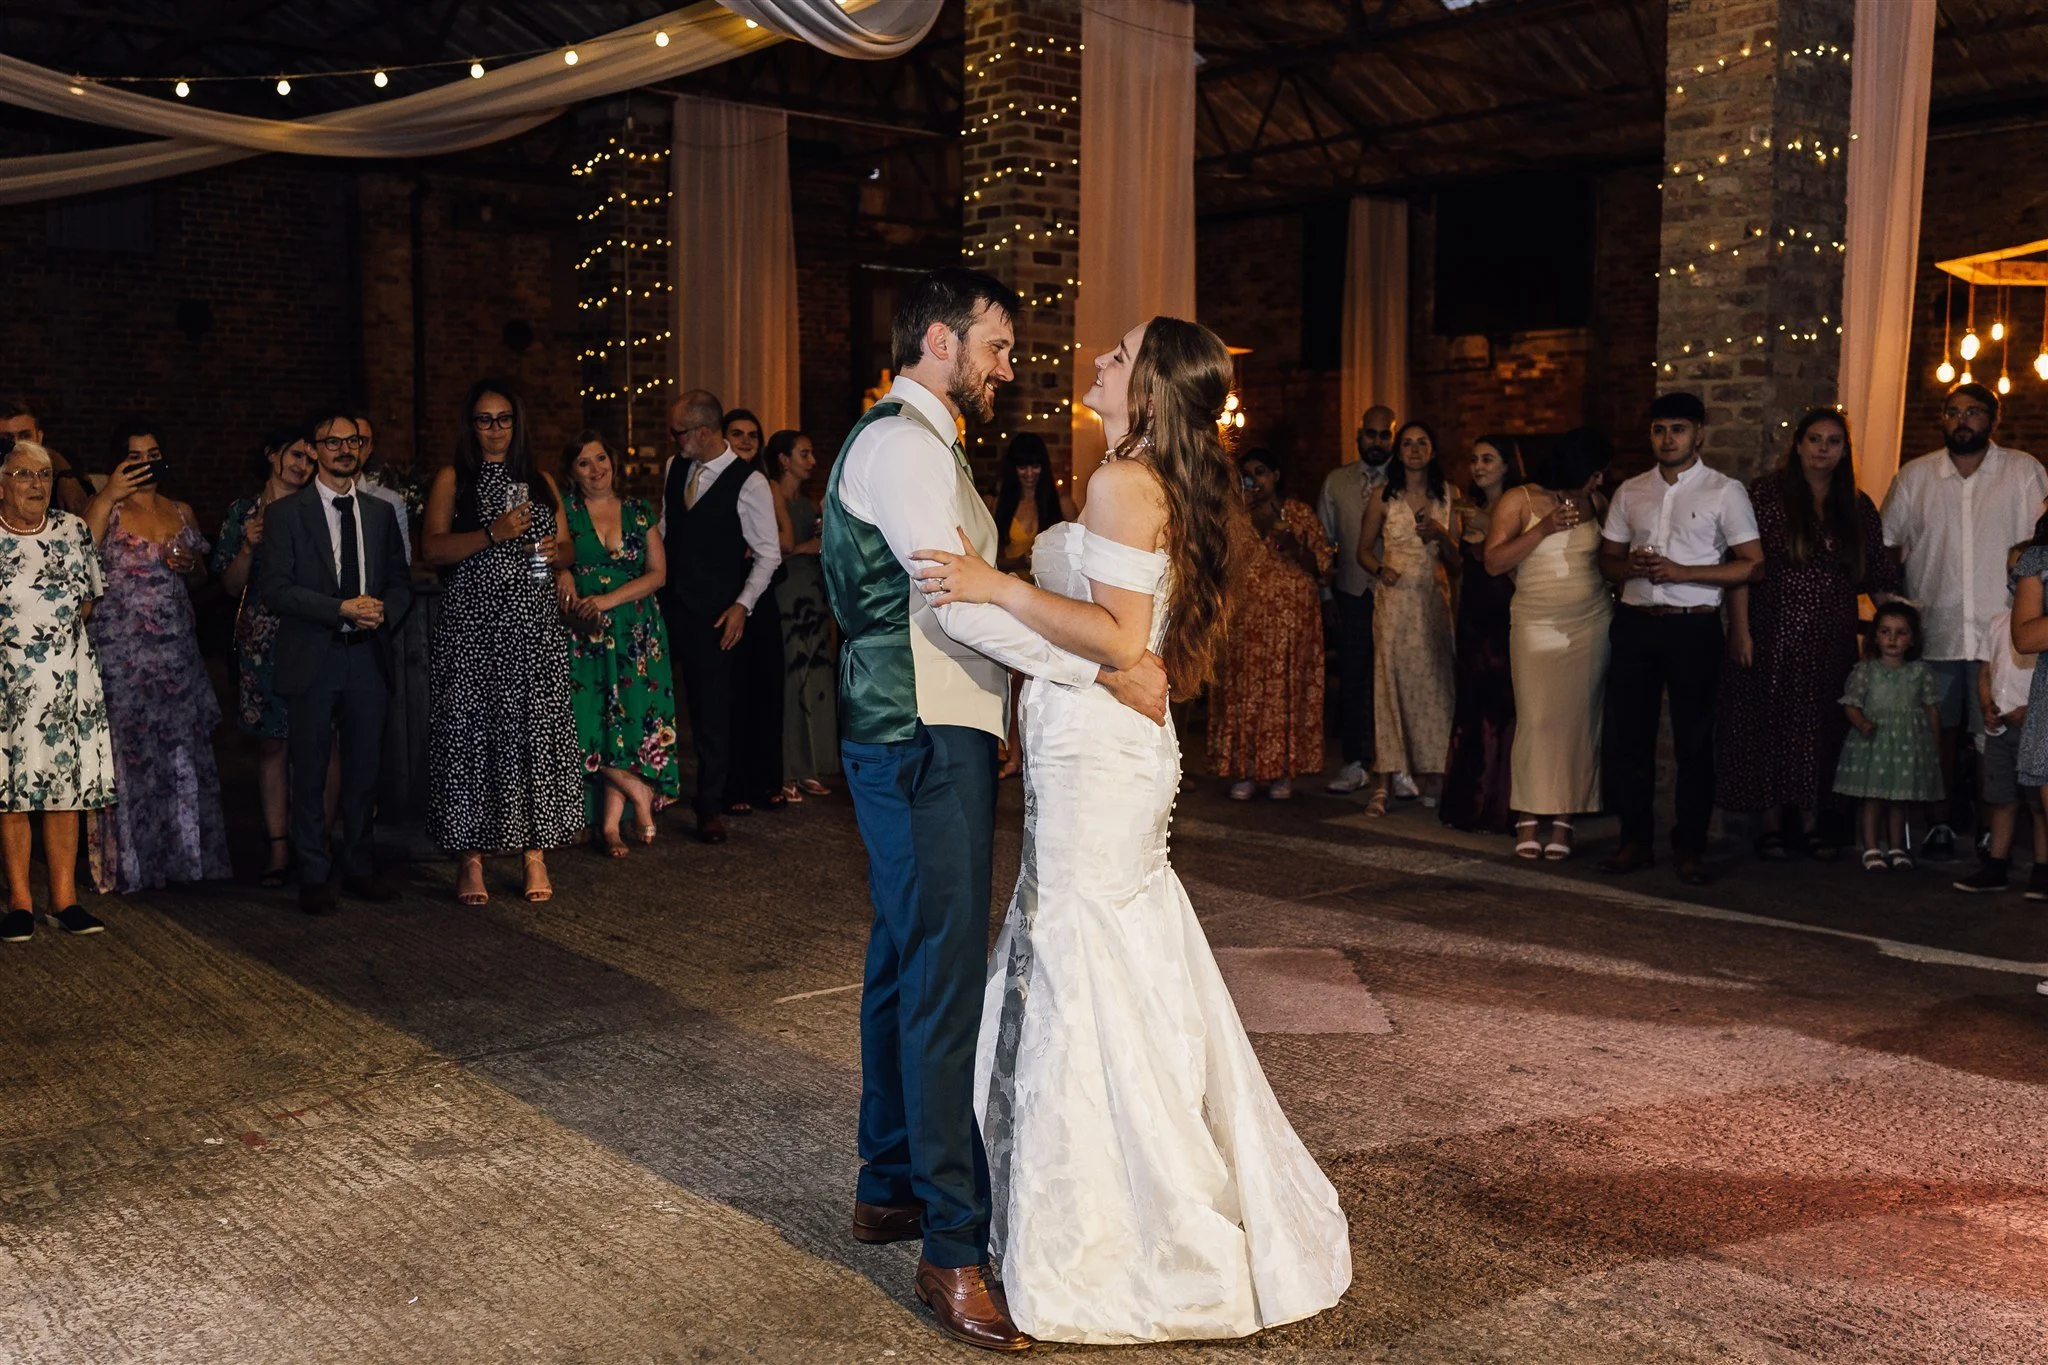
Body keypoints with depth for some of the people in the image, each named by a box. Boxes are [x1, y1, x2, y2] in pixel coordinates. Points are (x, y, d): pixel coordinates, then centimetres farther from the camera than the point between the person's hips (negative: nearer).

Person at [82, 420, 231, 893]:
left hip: (176, 648, 5)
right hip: (120, 651, -5)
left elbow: (202, 575, 23)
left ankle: (184, 853, 17)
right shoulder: (105, 508, -1)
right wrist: (109, 496, -20)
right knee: (126, 749, -1)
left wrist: (192, 565, 0)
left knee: (184, 748, 7)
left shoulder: (181, 512, 13)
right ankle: (129, 863, 7)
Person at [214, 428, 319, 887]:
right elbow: (231, 586, 7)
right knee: (271, 745, 4)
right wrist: (249, 547, -7)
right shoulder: (244, 512, 9)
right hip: (263, 640, 1)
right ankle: (279, 848, 11)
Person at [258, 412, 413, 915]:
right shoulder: (286, 512, 0)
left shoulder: (380, 513, 13)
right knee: (310, 774, 2)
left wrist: (383, 609, -8)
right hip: (312, 660, -3)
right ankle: (314, 876, 11)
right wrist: (342, 609, -16)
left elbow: (400, 582, 15)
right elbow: (273, 588, -8)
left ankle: (356, 868, 21)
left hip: (368, 659, 4)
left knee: (364, 770, 9)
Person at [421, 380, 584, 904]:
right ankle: (472, 857, 2)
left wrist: (558, 551, -3)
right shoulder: (453, 479, 6)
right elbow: (432, 548, -6)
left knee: (536, 729, -1)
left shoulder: (540, 480, 17)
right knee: (471, 730, -4)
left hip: (535, 624, 3)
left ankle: (535, 852, 6)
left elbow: (567, 549, 20)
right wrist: (494, 534, -16)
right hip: (472, 624, -3)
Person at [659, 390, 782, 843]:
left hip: (714, 614, -4)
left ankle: (711, 806, 12)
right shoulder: (673, 467, 7)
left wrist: (743, 606, -13)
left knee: (711, 706, 1)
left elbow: (769, 553, -7)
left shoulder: (748, 483, -11)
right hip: (671, 602, 4)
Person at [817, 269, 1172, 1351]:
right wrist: (1110, 667, -22)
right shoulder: (904, 443, -13)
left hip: (910, 738, 11)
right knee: (945, 977, -10)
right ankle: (953, 1249, -5)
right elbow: (959, 601, -23)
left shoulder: (909, 441, 21)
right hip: (925, 741, -11)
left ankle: (890, 1187, 30)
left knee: (907, 959, 17)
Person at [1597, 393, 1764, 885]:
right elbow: (1607, 558, 17)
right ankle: (1635, 840, 15)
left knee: (1693, 740, 1)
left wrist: (1681, 572, -14)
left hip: (1693, 626, -4)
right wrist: (1632, 566, -7)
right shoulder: (1630, 492, 13)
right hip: (1635, 623, 4)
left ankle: (1689, 847, 11)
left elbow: (1752, 564, -4)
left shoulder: (1725, 492, 1)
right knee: (1628, 735, 5)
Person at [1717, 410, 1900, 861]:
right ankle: (1770, 822, 12)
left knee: (1821, 729, 6)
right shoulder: (1765, 493, -3)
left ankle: (1810, 821, 17)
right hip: (1773, 636, -4)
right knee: (1770, 726, 1)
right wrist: (1740, 630, -14)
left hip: (1831, 643, 4)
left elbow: (1879, 578, 11)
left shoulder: (1858, 509, 10)